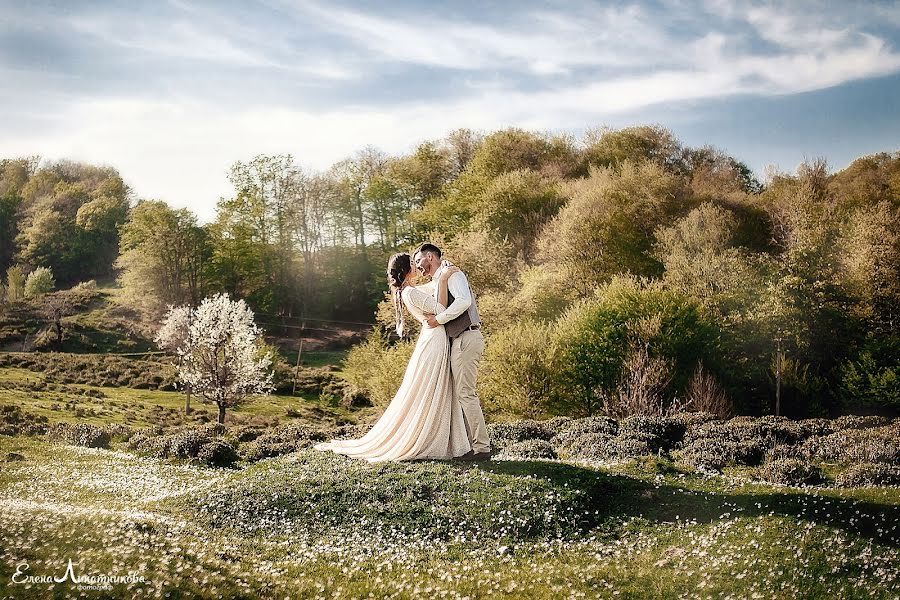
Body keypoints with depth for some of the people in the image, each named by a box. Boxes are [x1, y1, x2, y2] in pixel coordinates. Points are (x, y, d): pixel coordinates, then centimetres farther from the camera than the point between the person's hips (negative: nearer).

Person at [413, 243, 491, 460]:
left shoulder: (451, 273, -5)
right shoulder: (438, 280, 24)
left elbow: (463, 300, -22)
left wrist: (439, 319, -15)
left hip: (466, 338, -10)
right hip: (458, 340, 10)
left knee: (465, 393, -11)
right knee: (459, 393, 10)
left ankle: (482, 448, -10)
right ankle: (469, 443, 12)